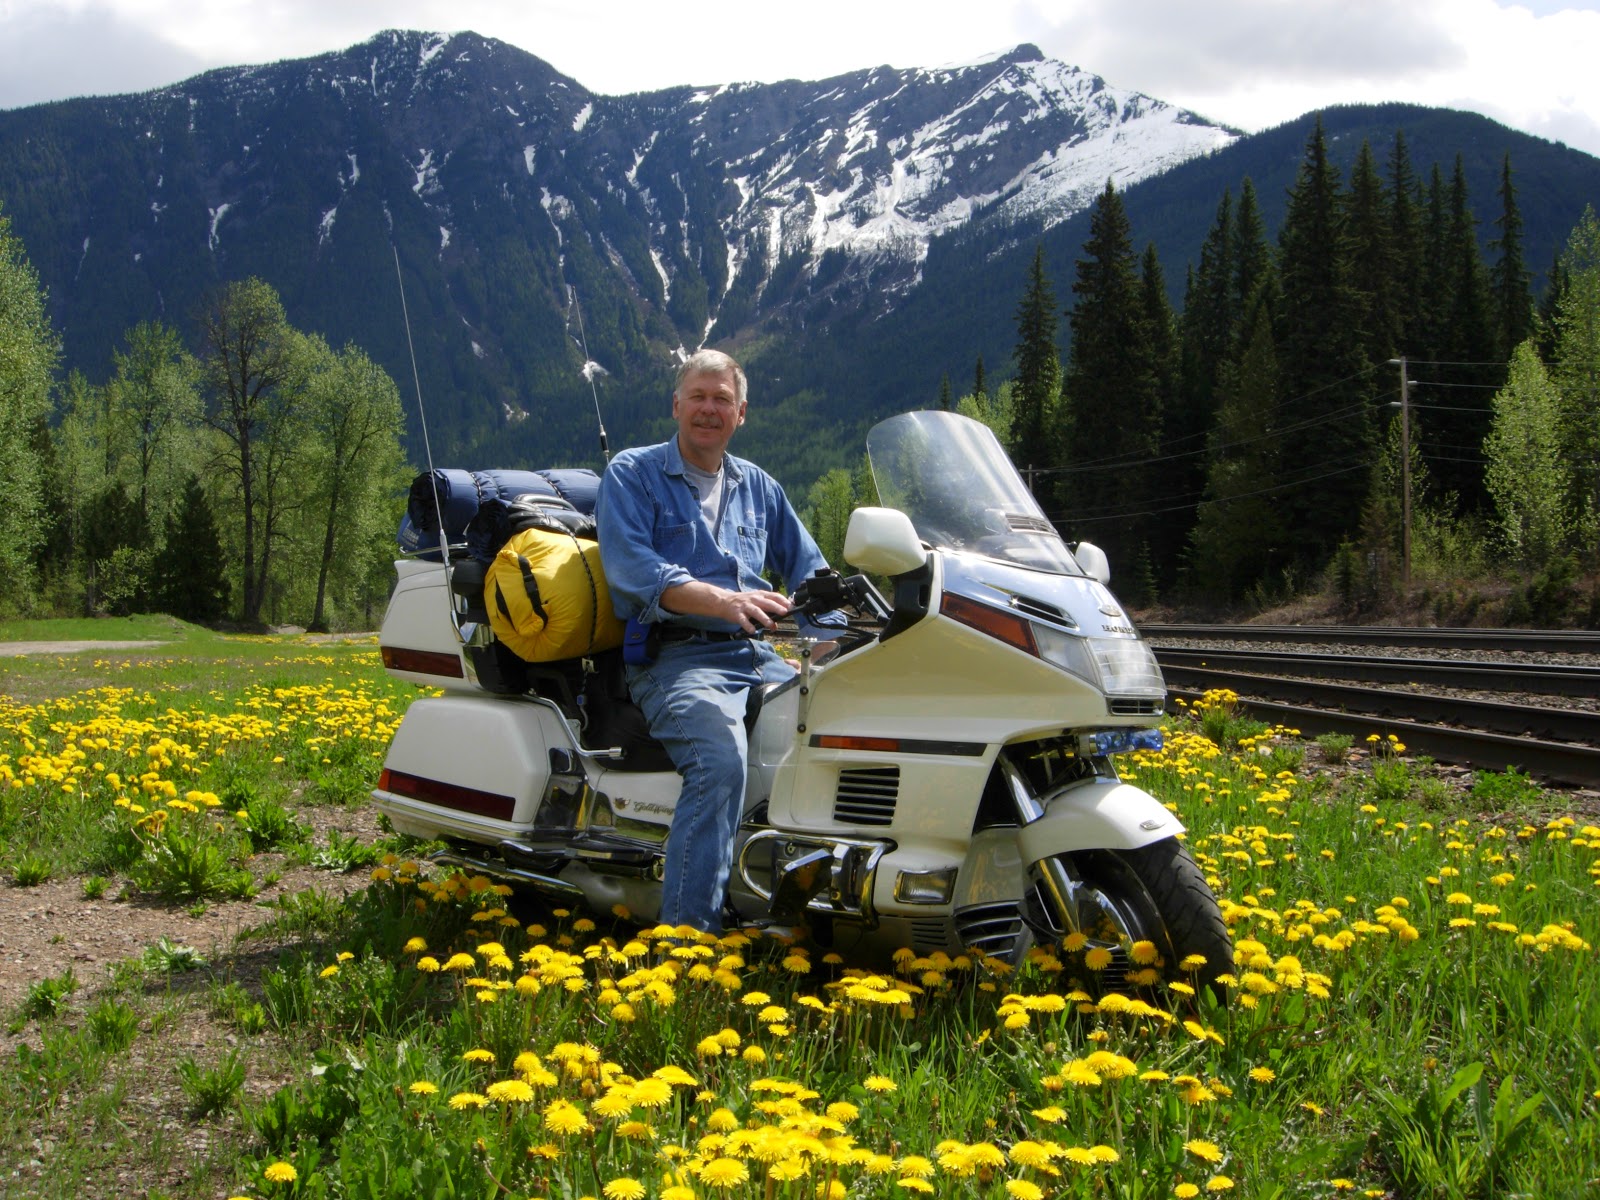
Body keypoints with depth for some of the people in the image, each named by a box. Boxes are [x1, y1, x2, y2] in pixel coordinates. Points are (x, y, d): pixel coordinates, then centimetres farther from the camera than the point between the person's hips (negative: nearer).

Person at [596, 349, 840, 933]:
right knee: (721, 758, -33)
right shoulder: (632, 474, 4)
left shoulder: (758, 487, 22)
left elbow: (808, 568, 25)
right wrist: (726, 601, -27)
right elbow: (632, 570, -13)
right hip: (675, 658, -6)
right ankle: (687, 931, -32)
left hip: (758, 656, 6)